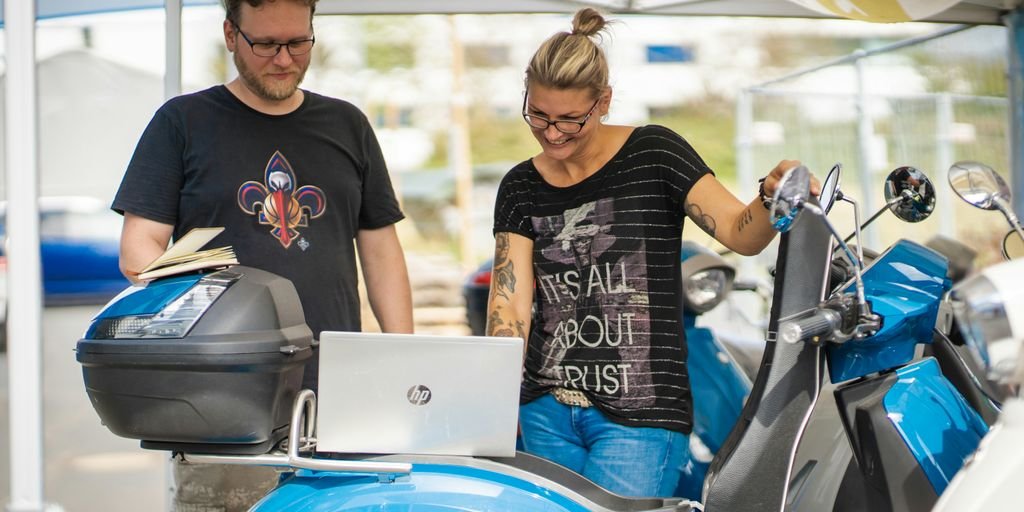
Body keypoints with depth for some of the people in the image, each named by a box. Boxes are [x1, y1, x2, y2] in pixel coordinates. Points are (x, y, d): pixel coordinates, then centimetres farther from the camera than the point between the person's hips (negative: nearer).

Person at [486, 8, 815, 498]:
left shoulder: (653, 154, -3)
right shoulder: (521, 187, 6)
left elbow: (742, 234, -5)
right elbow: (509, 300, -1)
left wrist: (772, 196, -26)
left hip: (639, 419, -4)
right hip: (546, 413, 4)